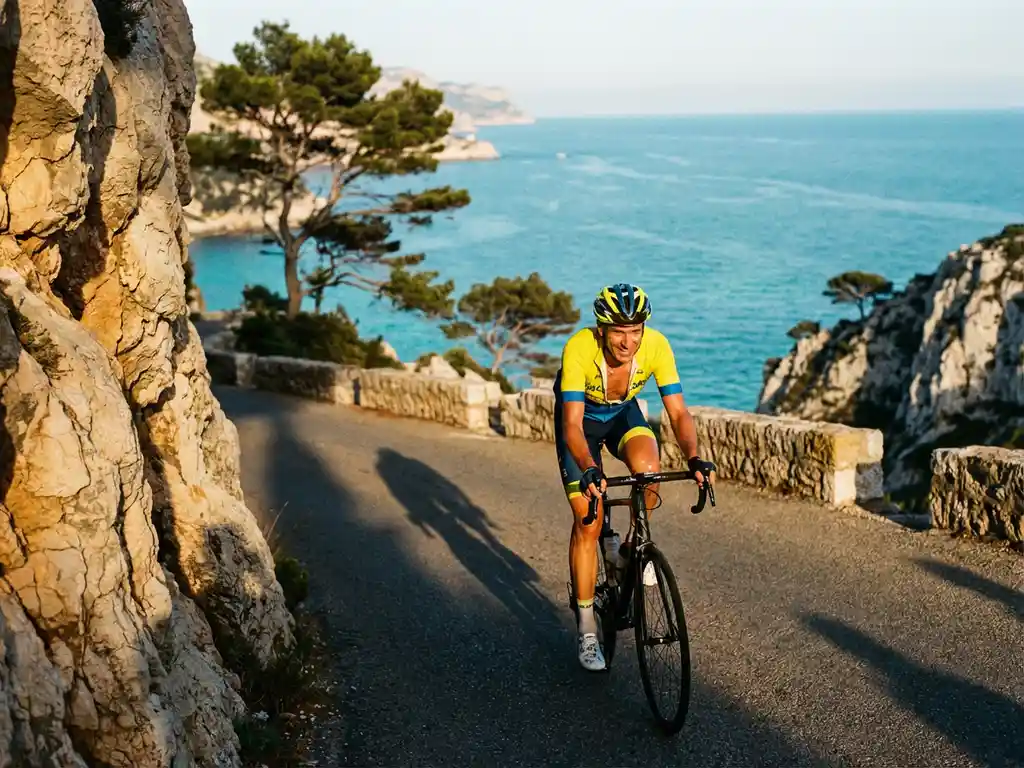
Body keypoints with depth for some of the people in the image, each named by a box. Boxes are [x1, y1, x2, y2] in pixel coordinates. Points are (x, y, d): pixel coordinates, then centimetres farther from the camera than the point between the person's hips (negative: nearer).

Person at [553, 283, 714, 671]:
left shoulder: (656, 346, -29)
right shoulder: (578, 349, -37)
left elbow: (678, 411, -28)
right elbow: (573, 423, -40)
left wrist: (693, 458, -45)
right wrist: (589, 469, -57)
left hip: (623, 413, 2)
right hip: (581, 417, -2)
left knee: (647, 468, -31)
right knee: (588, 522, -8)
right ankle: (586, 628, 6)